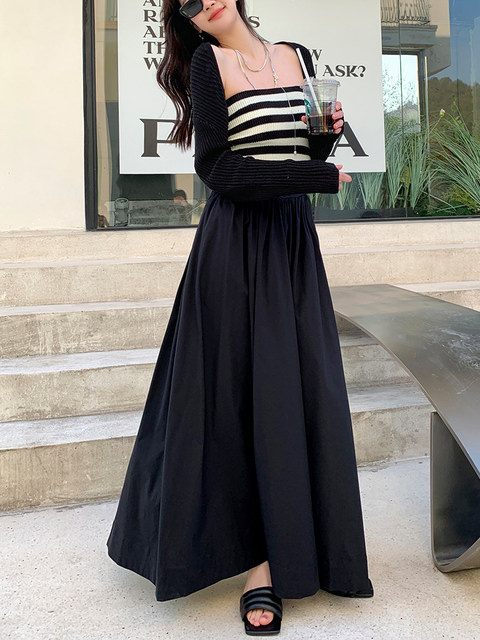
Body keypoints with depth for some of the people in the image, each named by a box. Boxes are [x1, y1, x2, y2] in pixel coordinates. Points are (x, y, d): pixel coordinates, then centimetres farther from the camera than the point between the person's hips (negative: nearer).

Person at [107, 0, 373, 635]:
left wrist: (328, 134, -2)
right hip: (235, 246, -5)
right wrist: (322, 174, -13)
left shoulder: (297, 57, 15)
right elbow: (218, 167, -13)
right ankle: (261, 562, 10)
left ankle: (313, 546, 20)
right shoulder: (206, 61, -2)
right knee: (252, 395, -3)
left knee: (308, 390, 4)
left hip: (294, 239, 5)